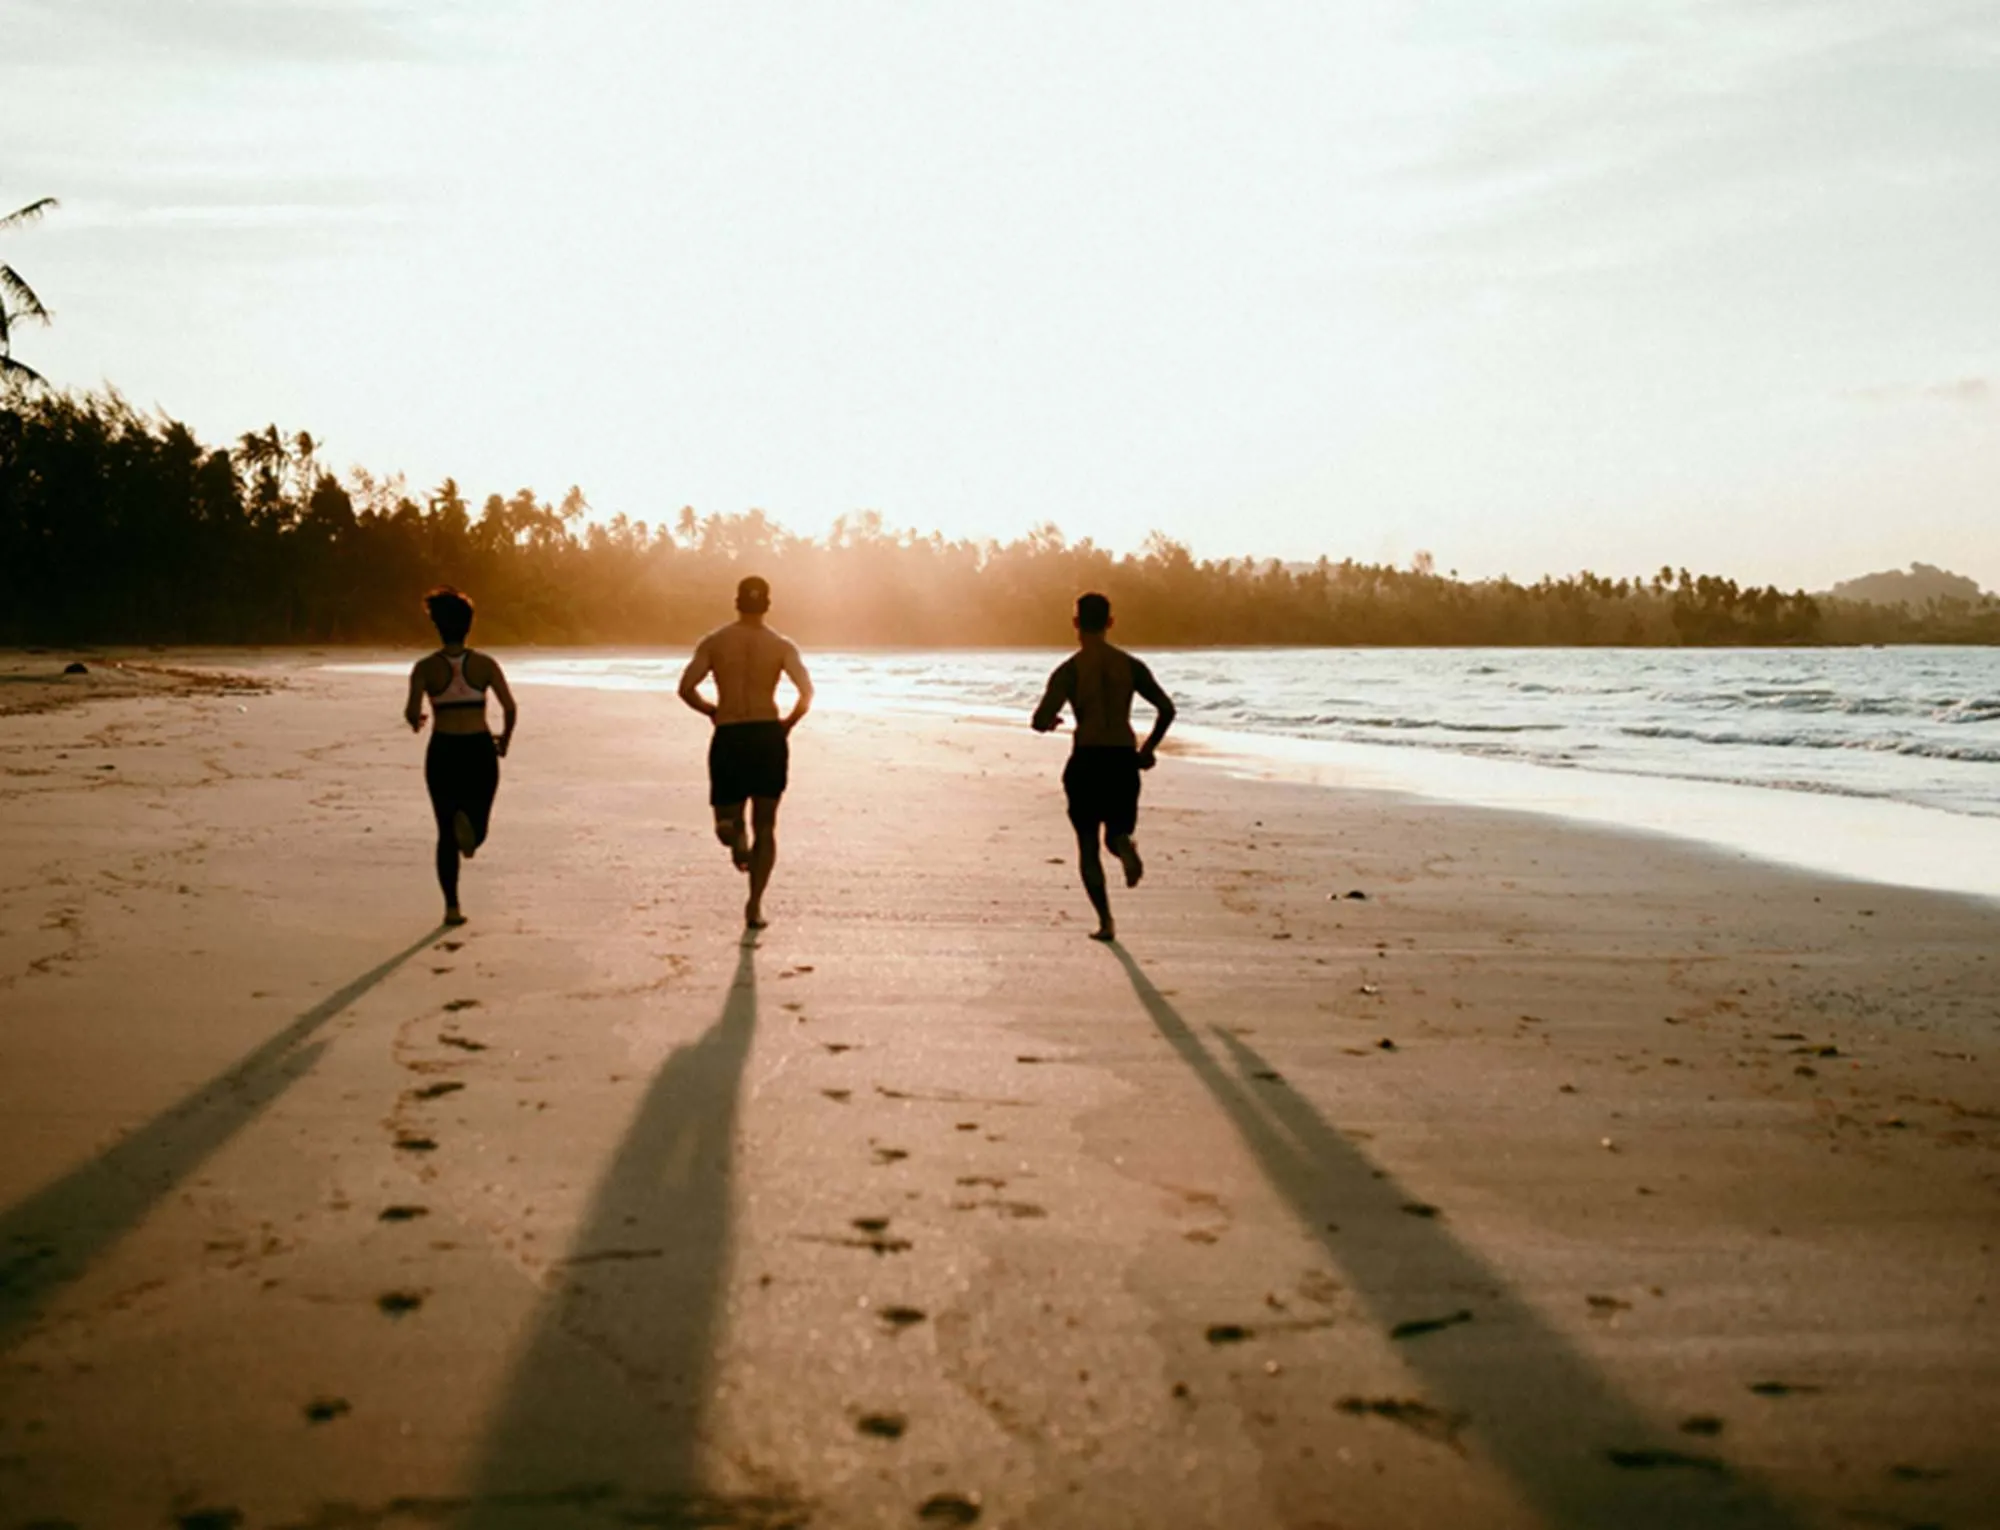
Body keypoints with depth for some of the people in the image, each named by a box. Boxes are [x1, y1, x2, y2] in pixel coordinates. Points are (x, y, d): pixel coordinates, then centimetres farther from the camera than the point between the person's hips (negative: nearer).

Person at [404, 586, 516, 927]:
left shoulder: (426, 667, -4)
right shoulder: (484, 664, -2)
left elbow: (412, 712, -14)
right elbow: (510, 707, -8)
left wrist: (414, 721, 10)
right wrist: (505, 738, 11)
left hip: (443, 753, 0)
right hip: (480, 751, 0)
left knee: (446, 835, 14)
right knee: (477, 826, 13)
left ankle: (452, 907, 7)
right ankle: (468, 824, -26)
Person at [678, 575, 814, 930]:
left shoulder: (714, 642, 3)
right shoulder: (782, 646, 1)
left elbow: (686, 688, -5)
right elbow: (807, 691, -10)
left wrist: (712, 712, 13)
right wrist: (788, 724, 7)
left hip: (728, 737, 0)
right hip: (769, 735, 0)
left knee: (728, 813, 16)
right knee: (765, 826, 9)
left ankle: (733, 830, -22)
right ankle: (755, 904, -2)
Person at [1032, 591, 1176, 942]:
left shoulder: (1069, 670, -5)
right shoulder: (1130, 665, 3)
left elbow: (1041, 721, -14)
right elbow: (1166, 709, -2)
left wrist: (1049, 723, 10)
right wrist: (1148, 749, 11)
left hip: (1086, 761, -2)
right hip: (1124, 760, 2)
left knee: (1088, 845, 11)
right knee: (1116, 832, 19)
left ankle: (1106, 921, 2)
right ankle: (1125, 848, -20)